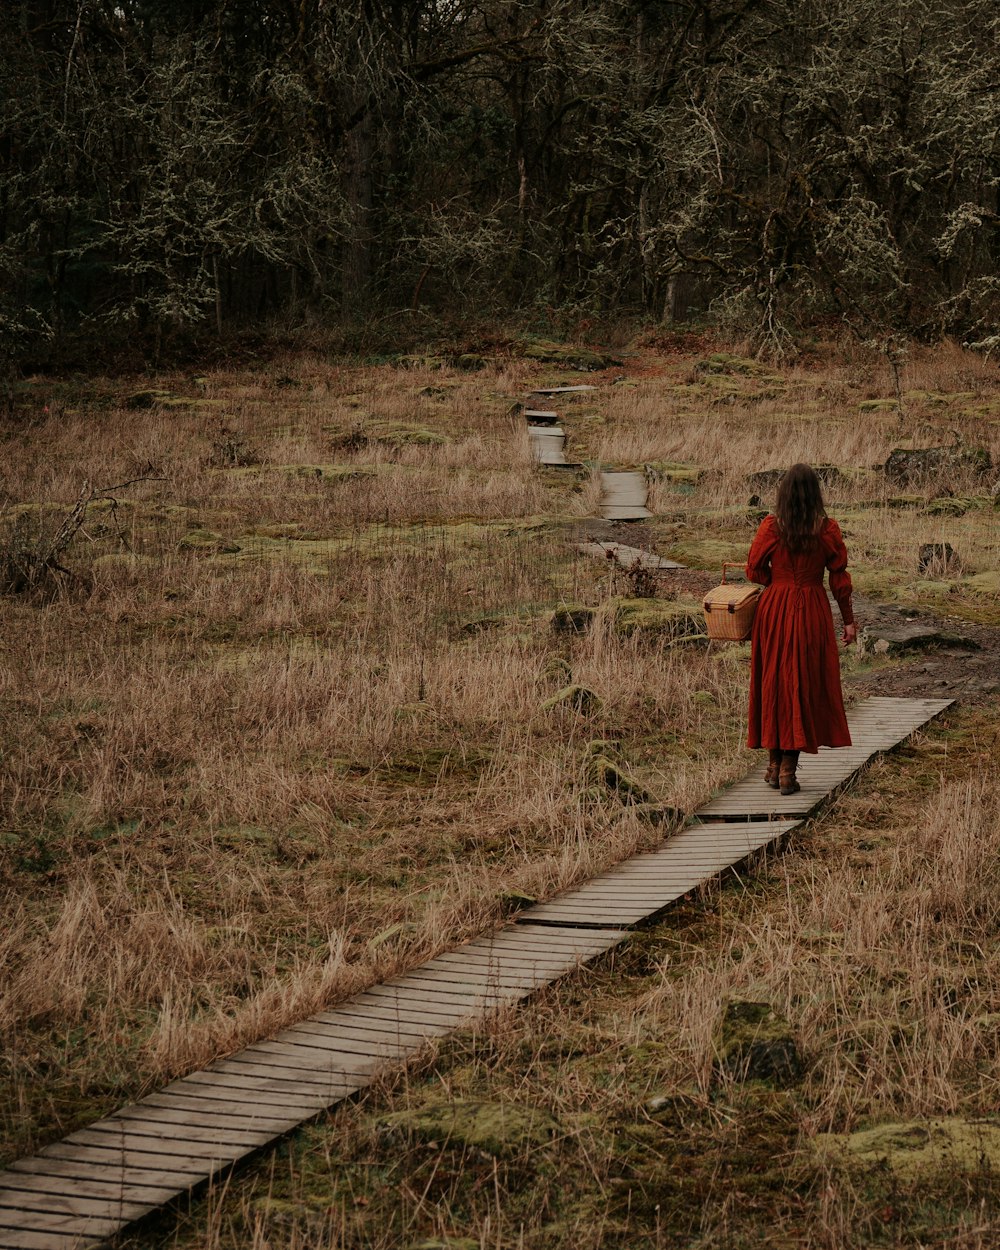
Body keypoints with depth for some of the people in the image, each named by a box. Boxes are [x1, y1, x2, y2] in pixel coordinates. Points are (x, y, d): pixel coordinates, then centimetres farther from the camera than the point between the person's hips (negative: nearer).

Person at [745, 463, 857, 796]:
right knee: (804, 683, 5)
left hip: (775, 608, 0)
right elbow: (840, 578, -3)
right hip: (812, 611, 0)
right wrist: (849, 620, 6)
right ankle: (788, 770, 2)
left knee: (774, 681, 12)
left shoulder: (771, 526, -8)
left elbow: (754, 570, -2)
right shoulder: (827, 529, -6)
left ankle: (774, 764, 19)